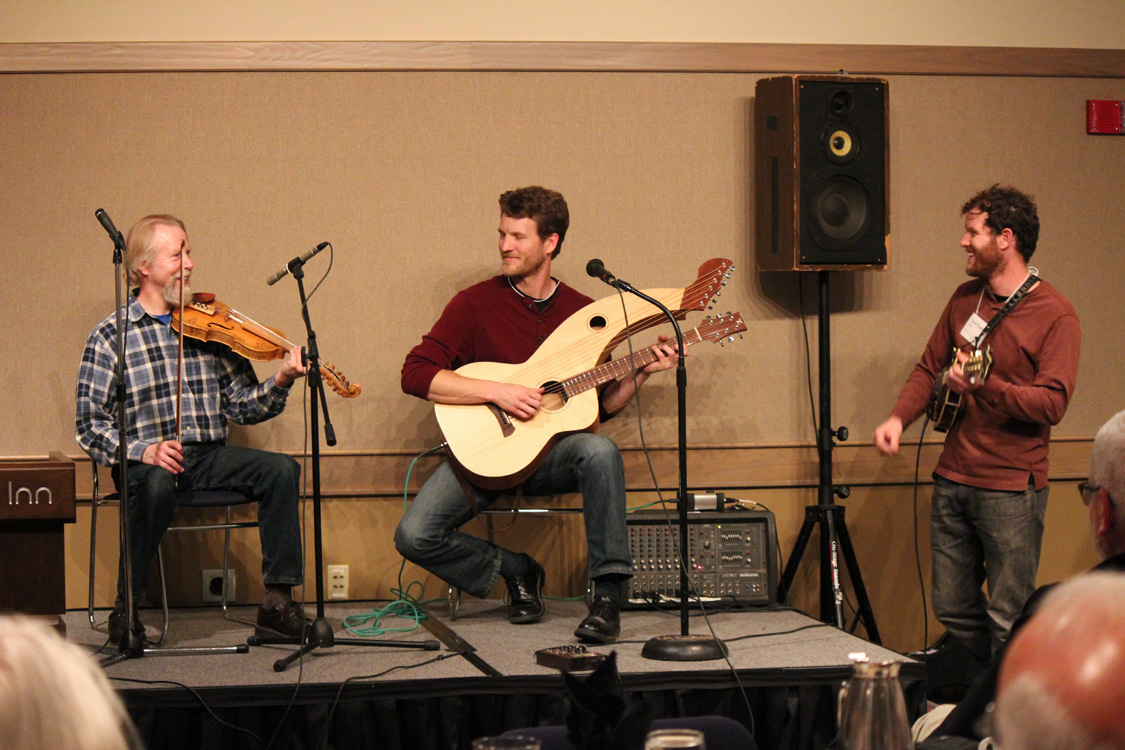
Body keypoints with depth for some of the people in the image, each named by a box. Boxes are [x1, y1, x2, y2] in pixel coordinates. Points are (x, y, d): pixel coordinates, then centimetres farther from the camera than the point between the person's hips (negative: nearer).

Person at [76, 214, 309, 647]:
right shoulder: (111, 336, 1)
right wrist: (144, 449, -20)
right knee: (157, 483, -37)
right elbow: (90, 424, -4)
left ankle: (278, 603, -16)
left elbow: (241, 405, 7)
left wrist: (279, 384, -13)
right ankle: (126, 610, -19)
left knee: (281, 469, -21)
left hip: (209, 457, 4)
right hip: (149, 460, -4)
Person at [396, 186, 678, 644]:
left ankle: (607, 596, -25)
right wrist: (496, 391, -20)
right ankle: (514, 571, 5)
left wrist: (640, 374, -6)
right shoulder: (475, 304, -2)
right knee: (414, 536, -22)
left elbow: (602, 405, 13)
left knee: (600, 451, -35)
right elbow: (415, 374, -11)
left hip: (552, 451, 0)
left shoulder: (585, 314, 5)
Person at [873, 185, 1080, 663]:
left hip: (1011, 488, -7)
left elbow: (1053, 403, -18)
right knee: (953, 610, 12)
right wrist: (899, 418, -1)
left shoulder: (1054, 315, -10)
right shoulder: (966, 298, 11)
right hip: (952, 479, 7)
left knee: (1008, 622, -4)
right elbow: (930, 367, 17)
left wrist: (984, 386, -29)